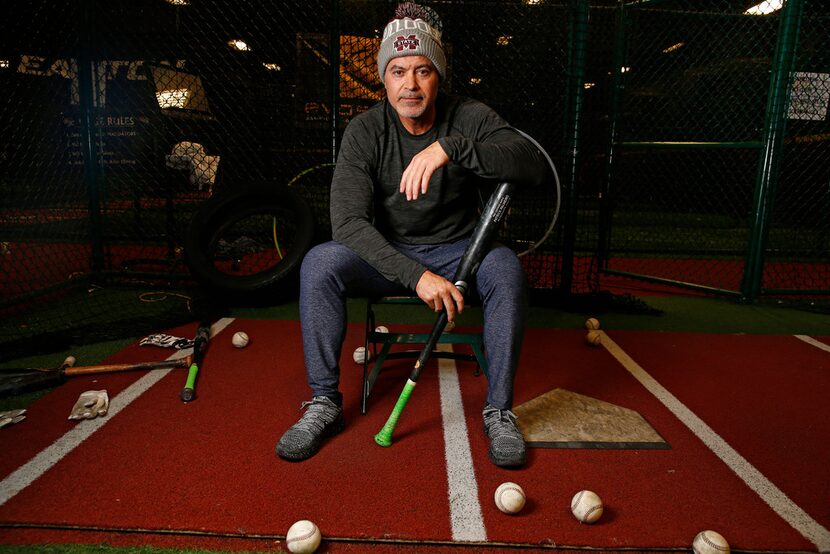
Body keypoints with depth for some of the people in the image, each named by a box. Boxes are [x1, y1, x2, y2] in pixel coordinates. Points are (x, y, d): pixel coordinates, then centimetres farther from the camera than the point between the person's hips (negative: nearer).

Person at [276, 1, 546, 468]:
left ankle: (500, 410, -17)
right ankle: (324, 403, -11)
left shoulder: (469, 118, -9)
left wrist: (451, 146, -40)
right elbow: (348, 221, -22)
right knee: (319, 262, -26)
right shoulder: (365, 131, -10)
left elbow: (535, 166, -25)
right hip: (386, 256, 1)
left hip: (458, 251, 0)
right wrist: (416, 275, -35)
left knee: (506, 267, -32)